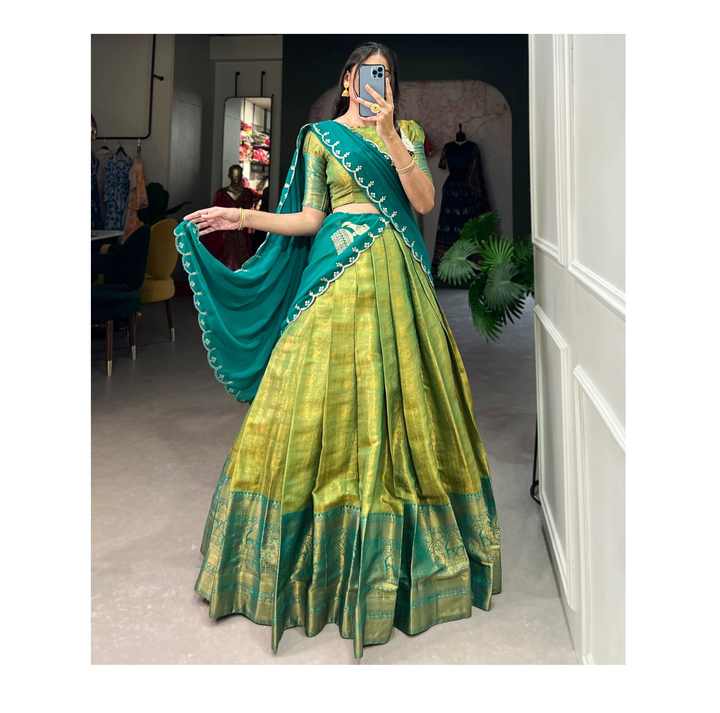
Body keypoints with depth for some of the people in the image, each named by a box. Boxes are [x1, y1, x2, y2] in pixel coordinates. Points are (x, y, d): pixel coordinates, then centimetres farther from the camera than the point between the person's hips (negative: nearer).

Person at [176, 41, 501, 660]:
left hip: (395, 276, 2)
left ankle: (393, 553, 19)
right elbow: (310, 217, 5)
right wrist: (243, 217, -4)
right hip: (338, 269, -1)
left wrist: (389, 135, -8)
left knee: (398, 393, 2)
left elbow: (425, 200, -1)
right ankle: (323, 548, 14)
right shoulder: (319, 136, 11)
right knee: (327, 392, -3)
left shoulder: (408, 131, 14)